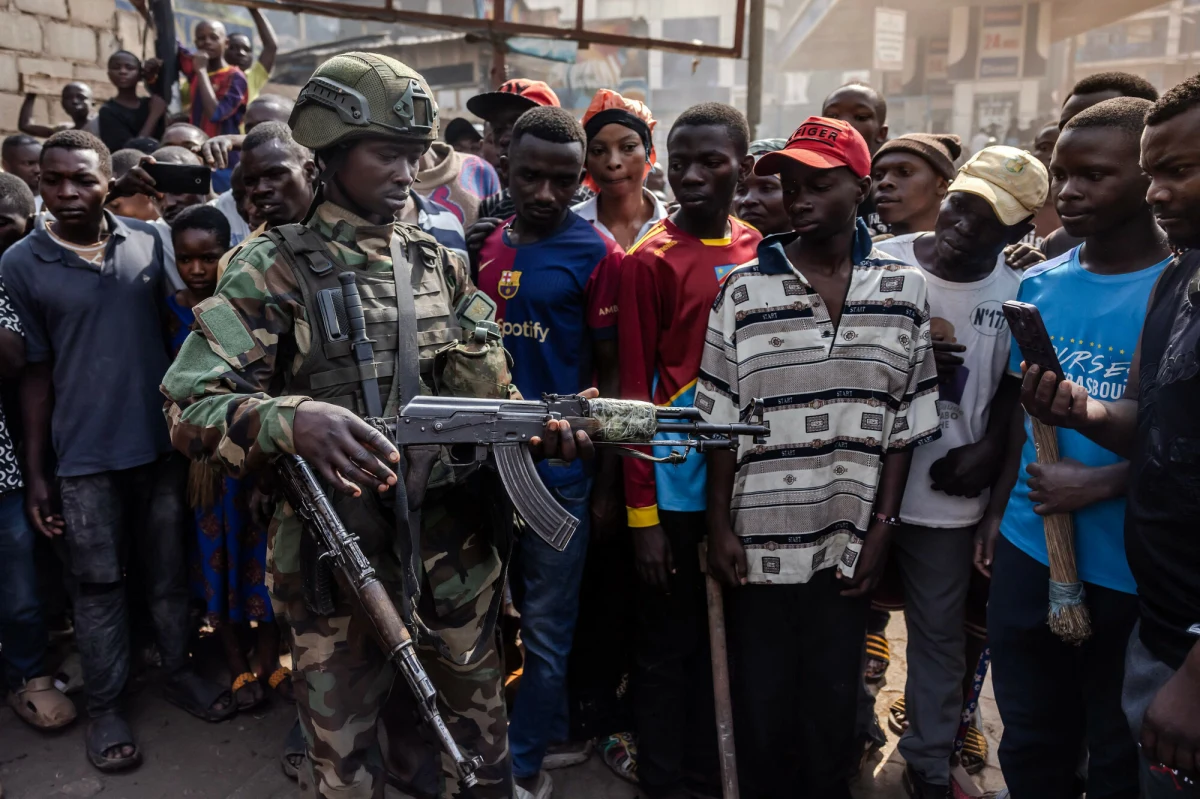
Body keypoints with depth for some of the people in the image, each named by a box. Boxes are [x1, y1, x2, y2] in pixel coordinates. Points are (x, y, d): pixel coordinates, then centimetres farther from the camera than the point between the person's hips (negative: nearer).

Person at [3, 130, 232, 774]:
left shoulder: (149, 242, 0)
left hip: (160, 440, 2)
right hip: (85, 455, -2)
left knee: (169, 571, 15)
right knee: (98, 586, 10)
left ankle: (178, 671, 34)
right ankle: (104, 707, 26)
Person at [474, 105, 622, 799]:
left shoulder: (597, 255, -7)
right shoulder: (485, 247, 6)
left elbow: (611, 372, -5)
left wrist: (606, 477, -5)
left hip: (558, 466, -5)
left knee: (544, 629, 7)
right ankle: (551, 735, 38)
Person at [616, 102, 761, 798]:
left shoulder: (762, 250, 6)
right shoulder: (652, 260, -9)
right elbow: (635, 394, -10)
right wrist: (642, 514, -12)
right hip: (678, 492, -5)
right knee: (668, 647, 9)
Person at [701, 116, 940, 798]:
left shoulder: (905, 290, 0)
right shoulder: (745, 290, -3)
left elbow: (906, 423, 3)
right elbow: (721, 422, -1)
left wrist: (883, 527, -1)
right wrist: (720, 527, -3)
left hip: (850, 541, 1)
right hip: (759, 540, 0)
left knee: (835, 703, 15)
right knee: (761, 706, 13)